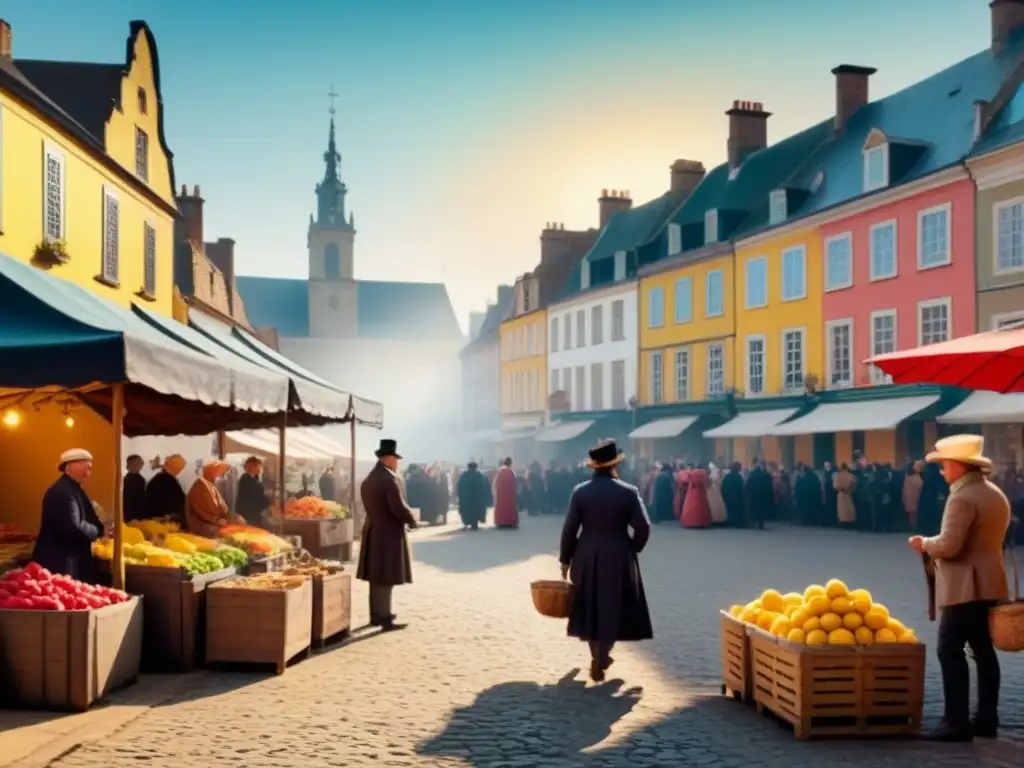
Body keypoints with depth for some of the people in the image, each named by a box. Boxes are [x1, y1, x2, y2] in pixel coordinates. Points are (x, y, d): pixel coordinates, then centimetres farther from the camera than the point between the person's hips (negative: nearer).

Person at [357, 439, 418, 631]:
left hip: (373, 531, 9)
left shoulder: (368, 479, 11)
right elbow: (399, 507, -24)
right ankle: (385, 619, -1)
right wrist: (412, 520, -6)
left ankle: (376, 615, 23)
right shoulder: (389, 479, -19)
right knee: (386, 578, -5)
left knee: (376, 576, 15)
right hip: (389, 533, -9)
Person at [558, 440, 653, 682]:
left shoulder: (580, 492, -5)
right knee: (612, 610, 8)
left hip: (586, 558, 2)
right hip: (618, 559, -2)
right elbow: (643, 528, -11)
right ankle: (599, 660, 2)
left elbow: (569, 530, -5)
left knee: (590, 609, 16)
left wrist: (565, 560, 5)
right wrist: (632, 549, 7)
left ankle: (598, 656, 25)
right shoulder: (629, 492, -8)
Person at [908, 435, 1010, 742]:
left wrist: (924, 544, -4)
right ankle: (986, 720, 16)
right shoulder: (995, 494, 14)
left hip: (965, 587, -10)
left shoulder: (963, 498, -17)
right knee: (983, 650, 12)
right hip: (989, 583, 10)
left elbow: (949, 547, -24)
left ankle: (957, 722, -10)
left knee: (950, 650, -8)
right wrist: (933, 545, 19)